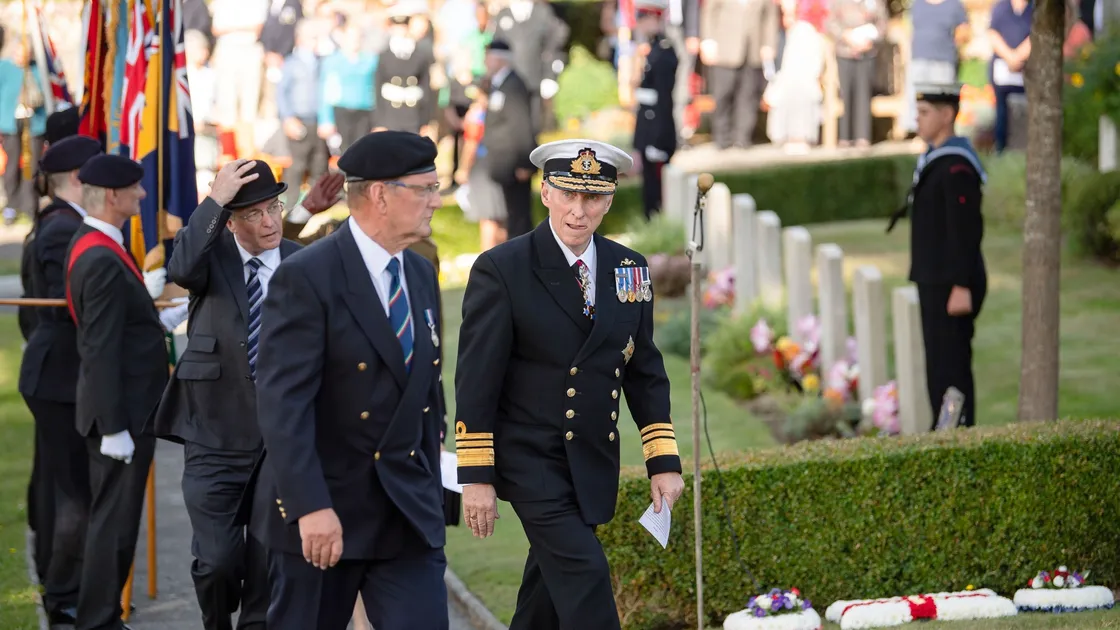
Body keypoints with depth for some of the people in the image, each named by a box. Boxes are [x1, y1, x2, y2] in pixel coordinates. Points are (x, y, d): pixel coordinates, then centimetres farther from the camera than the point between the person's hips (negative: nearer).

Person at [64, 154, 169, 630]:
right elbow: (102, 353, -24)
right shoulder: (103, 261, -22)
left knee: (110, 520, 18)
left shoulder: (91, 245, 10)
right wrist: (114, 427, -23)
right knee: (114, 524, -3)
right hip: (121, 415, -11)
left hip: (123, 411, 11)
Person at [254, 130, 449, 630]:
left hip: (408, 513, 6)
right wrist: (311, 507, -26)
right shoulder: (306, 278, -14)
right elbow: (282, 403, -20)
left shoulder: (421, 276, 11)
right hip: (320, 514, -6)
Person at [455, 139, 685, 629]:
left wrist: (664, 461, 5)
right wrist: (476, 477, -13)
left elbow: (645, 373, 11)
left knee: (551, 582, 15)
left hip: (593, 462, 6)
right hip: (530, 458, -6)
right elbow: (476, 380, -11)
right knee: (584, 575, -16)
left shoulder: (630, 270, 4)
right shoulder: (501, 270, -11)